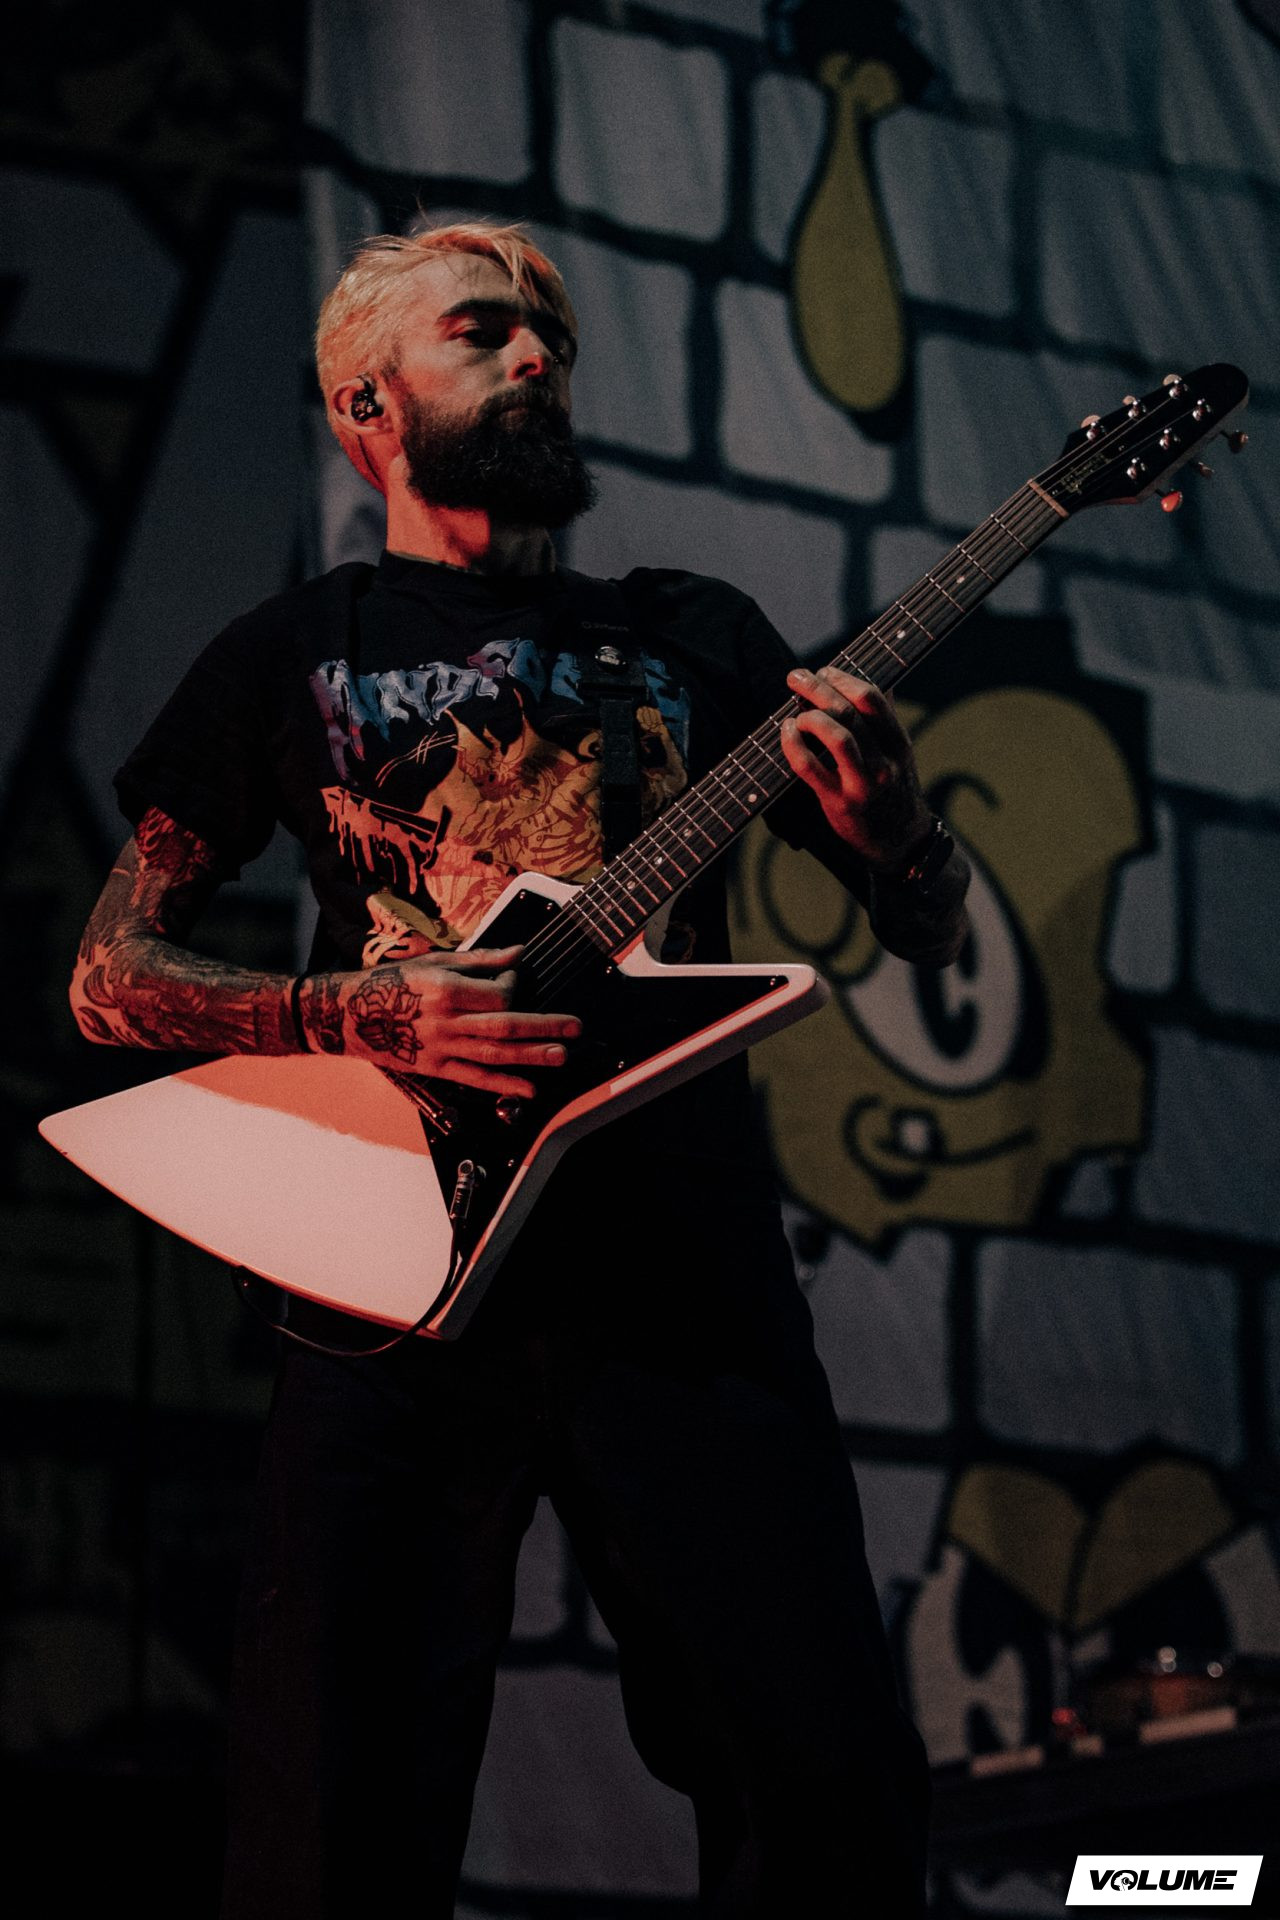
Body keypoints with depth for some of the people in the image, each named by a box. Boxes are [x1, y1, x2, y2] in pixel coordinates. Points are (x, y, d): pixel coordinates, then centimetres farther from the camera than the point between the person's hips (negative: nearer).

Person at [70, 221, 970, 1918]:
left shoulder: (698, 635, 19)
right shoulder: (292, 659, 14)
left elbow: (938, 935, 17)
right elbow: (110, 975, 9)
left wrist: (886, 830, -8)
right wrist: (364, 1015, -10)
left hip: (689, 1279, 1)